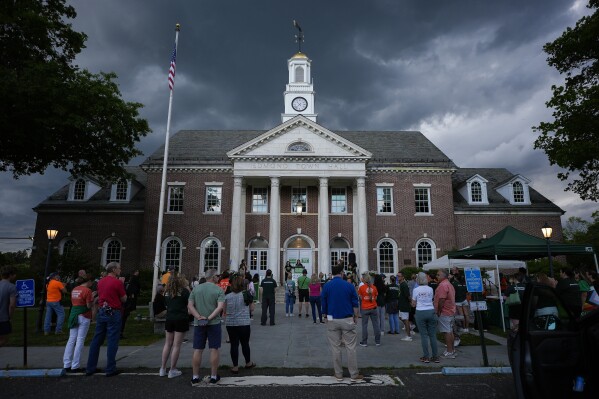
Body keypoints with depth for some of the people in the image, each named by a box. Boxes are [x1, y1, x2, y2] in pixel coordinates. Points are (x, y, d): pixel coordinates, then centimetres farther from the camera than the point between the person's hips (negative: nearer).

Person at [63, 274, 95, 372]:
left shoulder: (74, 289, 11)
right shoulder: (87, 290, -12)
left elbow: (73, 302, 18)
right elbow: (89, 306, -13)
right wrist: (93, 298, 4)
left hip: (73, 315, 7)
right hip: (84, 317, -7)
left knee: (71, 340, 10)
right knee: (80, 341, 0)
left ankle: (66, 365, 13)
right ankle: (74, 366, 4)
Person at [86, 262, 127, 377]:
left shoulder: (100, 282, 8)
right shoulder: (118, 282, -13)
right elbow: (124, 299, -6)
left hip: (101, 312, 7)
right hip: (113, 313, -7)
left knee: (96, 341, 13)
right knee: (112, 342, 0)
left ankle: (90, 368, 20)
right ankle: (110, 369, 5)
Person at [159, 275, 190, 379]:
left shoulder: (167, 291, 7)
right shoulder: (184, 291, -9)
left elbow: (165, 304, 16)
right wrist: (188, 288, 3)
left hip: (169, 319, 5)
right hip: (181, 319, -5)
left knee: (168, 344, 15)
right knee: (177, 345, 1)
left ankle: (163, 369, 18)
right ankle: (172, 370, 5)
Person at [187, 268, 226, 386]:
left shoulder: (196, 289, 6)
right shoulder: (219, 290, -6)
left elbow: (190, 306, -1)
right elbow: (220, 307, -18)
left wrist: (199, 317, -9)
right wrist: (209, 318, -16)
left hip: (198, 323, 4)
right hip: (214, 323, -3)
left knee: (197, 350, 10)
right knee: (214, 349, 6)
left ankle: (195, 377, 16)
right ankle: (213, 377, 13)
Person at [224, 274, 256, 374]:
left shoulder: (227, 296, -3)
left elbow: (224, 311, 5)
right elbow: (251, 307, 6)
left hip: (230, 324, 1)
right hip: (243, 323, -1)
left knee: (234, 344, 7)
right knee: (245, 343, 14)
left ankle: (235, 366, 12)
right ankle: (248, 363, 30)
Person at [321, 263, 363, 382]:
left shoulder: (326, 286, -2)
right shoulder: (349, 285, -4)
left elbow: (324, 304, 2)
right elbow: (355, 304, 1)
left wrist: (325, 317, 14)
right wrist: (355, 317, 12)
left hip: (332, 320, 1)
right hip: (347, 320, -1)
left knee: (335, 348, 9)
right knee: (350, 347, 6)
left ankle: (338, 374, 16)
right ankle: (354, 374, 11)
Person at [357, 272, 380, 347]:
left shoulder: (361, 287, -9)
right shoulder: (374, 287, 0)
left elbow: (360, 297, -1)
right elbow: (375, 297, 7)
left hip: (365, 308, -2)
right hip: (373, 308, 3)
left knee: (364, 325, 5)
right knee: (376, 324, 8)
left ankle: (364, 342, 9)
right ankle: (377, 341, 15)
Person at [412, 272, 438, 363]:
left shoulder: (416, 290, -6)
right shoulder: (430, 289, 1)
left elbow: (413, 304, 1)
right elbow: (432, 299, 11)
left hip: (420, 313, -2)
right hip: (431, 312, 2)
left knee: (424, 335, 3)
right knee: (433, 335, 8)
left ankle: (426, 357, 6)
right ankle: (435, 356, 13)